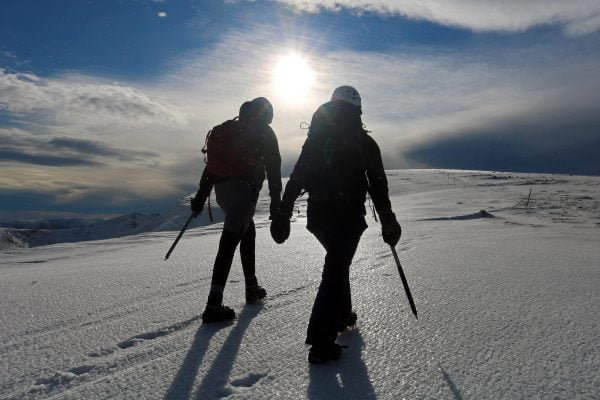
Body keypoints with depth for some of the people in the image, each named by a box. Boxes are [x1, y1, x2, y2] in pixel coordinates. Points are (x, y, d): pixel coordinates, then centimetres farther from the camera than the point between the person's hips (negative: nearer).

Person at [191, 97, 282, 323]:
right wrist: (276, 199, -3)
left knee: (247, 230, 23)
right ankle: (214, 305, -14)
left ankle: (252, 288, 25)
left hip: (221, 190, 7)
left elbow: (212, 164, 19)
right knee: (229, 242, -11)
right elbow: (273, 167, -3)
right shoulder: (264, 132, 6)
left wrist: (201, 195, 20)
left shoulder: (225, 129, 22)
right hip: (244, 188, -6)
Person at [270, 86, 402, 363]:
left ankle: (341, 315, 36)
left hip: (317, 215, 5)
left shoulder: (314, 138, 8)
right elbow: (377, 186, -5)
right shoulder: (364, 142, -4)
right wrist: (388, 223, 1)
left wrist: (282, 216, 8)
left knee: (337, 264, 26)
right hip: (348, 217, -5)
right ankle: (321, 345, -2)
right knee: (335, 272, -2)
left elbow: (295, 180, 5)